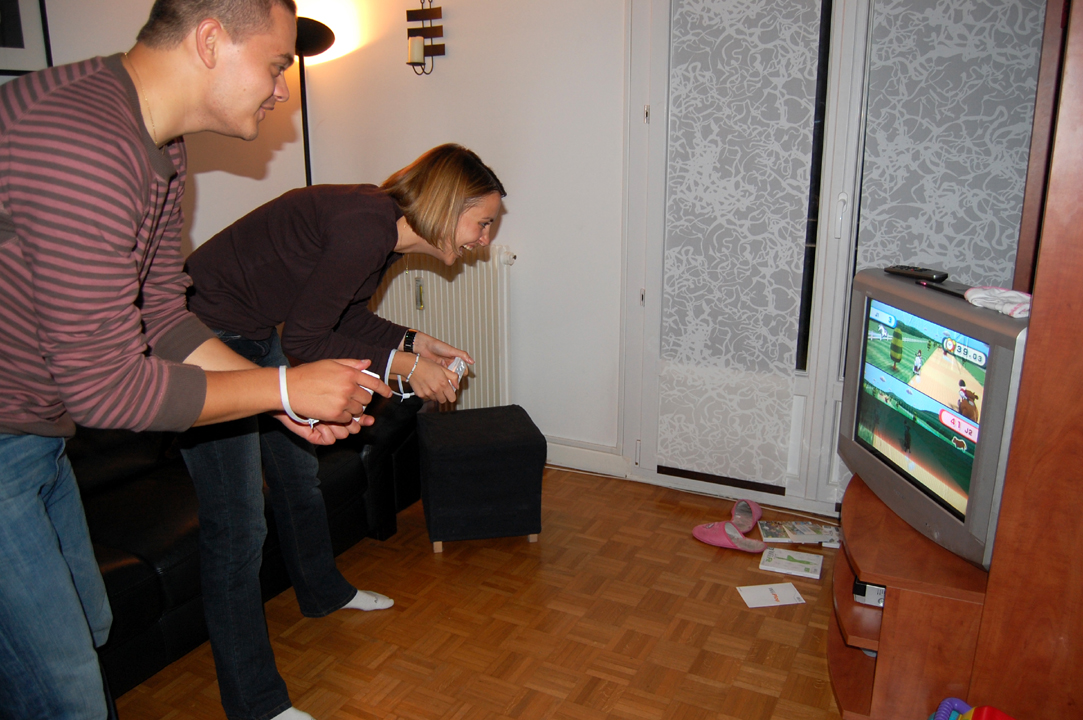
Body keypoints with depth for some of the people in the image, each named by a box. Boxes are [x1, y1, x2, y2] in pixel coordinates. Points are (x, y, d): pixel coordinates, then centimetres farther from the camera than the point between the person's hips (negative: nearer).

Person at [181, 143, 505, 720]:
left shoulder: (388, 230, 0)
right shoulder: (365, 228, -28)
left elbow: (345, 314, 13)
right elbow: (304, 339, -25)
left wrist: (413, 342, 2)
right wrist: (404, 367, -19)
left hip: (256, 336, 10)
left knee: (298, 471, 24)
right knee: (237, 525, -5)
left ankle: (322, 591, 50)